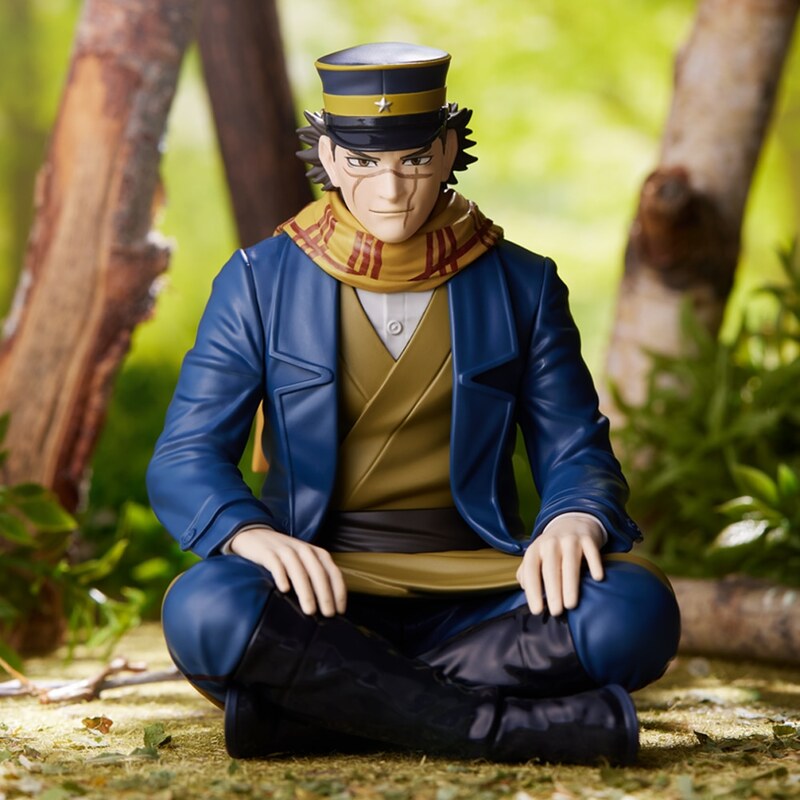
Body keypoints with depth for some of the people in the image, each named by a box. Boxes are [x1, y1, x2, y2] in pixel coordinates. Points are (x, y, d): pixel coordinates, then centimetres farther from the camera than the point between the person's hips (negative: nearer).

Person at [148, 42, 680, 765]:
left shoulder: (520, 286, 8)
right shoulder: (261, 282, 5)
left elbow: (578, 454, 8)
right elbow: (184, 459, 0)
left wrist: (575, 521, -18)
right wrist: (249, 533, -24)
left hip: (472, 591, 1)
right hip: (323, 591, -1)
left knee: (635, 613, -29)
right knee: (205, 612, -36)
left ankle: (317, 702, -25)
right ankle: (518, 724, -30)